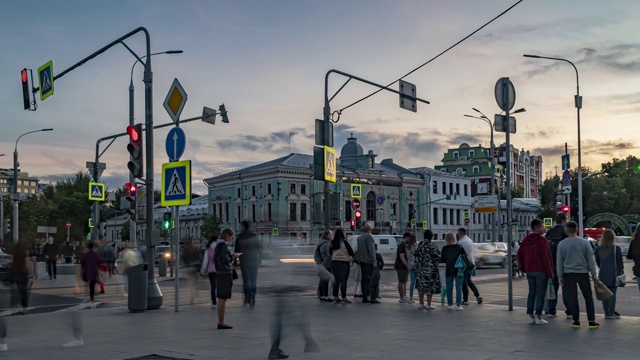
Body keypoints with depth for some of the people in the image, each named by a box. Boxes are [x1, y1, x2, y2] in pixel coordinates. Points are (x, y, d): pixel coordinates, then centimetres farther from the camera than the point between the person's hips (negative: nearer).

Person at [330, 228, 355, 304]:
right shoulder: (344, 242, -10)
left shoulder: (332, 243, 6)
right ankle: (344, 298, -2)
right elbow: (351, 251, -7)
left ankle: (335, 297, 15)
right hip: (344, 263, -5)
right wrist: (354, 256, 11)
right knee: (343, 280, -2)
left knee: (336, 280, 12)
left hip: (334, 262, 5)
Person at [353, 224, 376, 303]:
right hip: (368, 261, -8)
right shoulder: (369, 236, -12)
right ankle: (367, 296, -12)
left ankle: (364, 297, 14)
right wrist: (374, 260, -18)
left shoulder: (360, 237, 14)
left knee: (364, 279, 11)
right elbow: (371, 249, -18)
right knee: (368, 279, -8)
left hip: (362, 260, 8)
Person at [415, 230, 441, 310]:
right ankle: (428, 305, 4)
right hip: (430, 269, -6)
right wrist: (435, 264, 6)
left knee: (421, 286, 13)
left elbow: (416, 256, 6)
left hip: (420, 269, 6)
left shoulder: (419, 245, 3)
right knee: (430, 286, 2)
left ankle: (421, 304, 17)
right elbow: (437, 257, -12)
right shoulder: (432, 246, -13)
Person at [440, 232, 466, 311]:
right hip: (459, 270, 0)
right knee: (459, 287, 3)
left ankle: (450, 305, 14)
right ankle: (458, 305, 0)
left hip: (449, 271, 0)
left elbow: (442, 260, -5)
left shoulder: (445, 248, -10)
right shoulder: (459, 247, -8)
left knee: (449, 288, 11)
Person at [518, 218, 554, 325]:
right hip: (541, 271, -7)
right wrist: (550, 272, -10)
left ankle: (531, 316, 13)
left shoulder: (526, 240, 9)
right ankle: (538, 317, 0)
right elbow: (546, 257, -17)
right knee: (540, 293, -1)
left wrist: (523, 267, 19)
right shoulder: (542, 240, -14)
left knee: (531, 293, 12)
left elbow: (520, 253, 13)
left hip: (529, 271, 7)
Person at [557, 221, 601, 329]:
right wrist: (594, 275, 7)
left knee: (572, 298, 6)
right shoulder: (585, 243, -3)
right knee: (588, 297, 9)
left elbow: (559, 263, 1)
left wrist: (560, 277, 9)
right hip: (583, 273, 0)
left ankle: (576, 321, 7)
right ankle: (591, 321, 7)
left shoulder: (561, 244, -2)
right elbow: (591, 260, 1)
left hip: (568, 274, 0)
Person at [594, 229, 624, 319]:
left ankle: (606, 313, 12)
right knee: (612, 293, 0)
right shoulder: (616, 248, -9)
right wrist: (621, 270, 11)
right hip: (613, 273, -4)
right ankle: (611, 313, -2)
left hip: (602, 274, 4)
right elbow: (620, 261, -4)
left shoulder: (598, 248, 3)